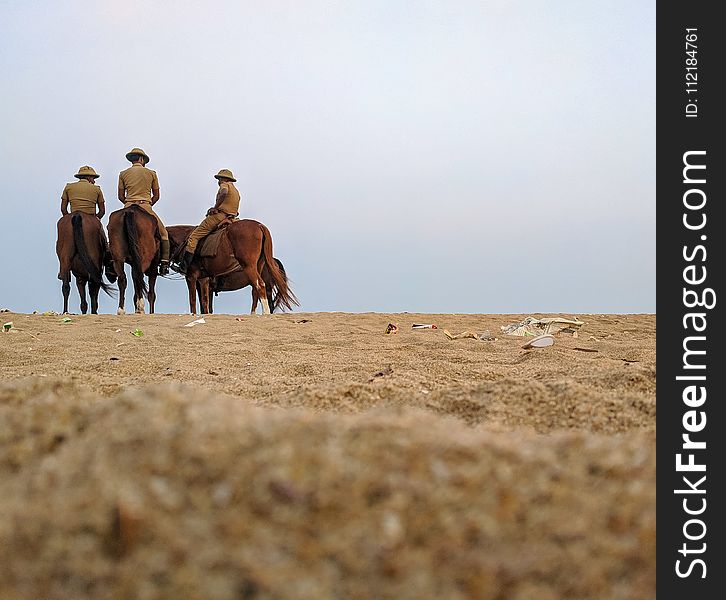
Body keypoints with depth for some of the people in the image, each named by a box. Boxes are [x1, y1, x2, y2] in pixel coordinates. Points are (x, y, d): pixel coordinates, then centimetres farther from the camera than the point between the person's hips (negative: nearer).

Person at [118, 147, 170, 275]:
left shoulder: (123, 174, 8)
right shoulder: (151, 173, 6)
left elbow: (120, 196, 8)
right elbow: (156, 195, 9)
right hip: (146, 206, -2)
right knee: (163, 232, 12)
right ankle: (164, 262, -1)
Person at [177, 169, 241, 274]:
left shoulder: (225, 185, 1)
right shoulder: (236, 191, 27)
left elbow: (224, 192, -25)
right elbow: (236, 211, 24)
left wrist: (215, 207, -17)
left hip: (219, 216, -10)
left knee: (194, 236, -10)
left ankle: (184, 266, -20)